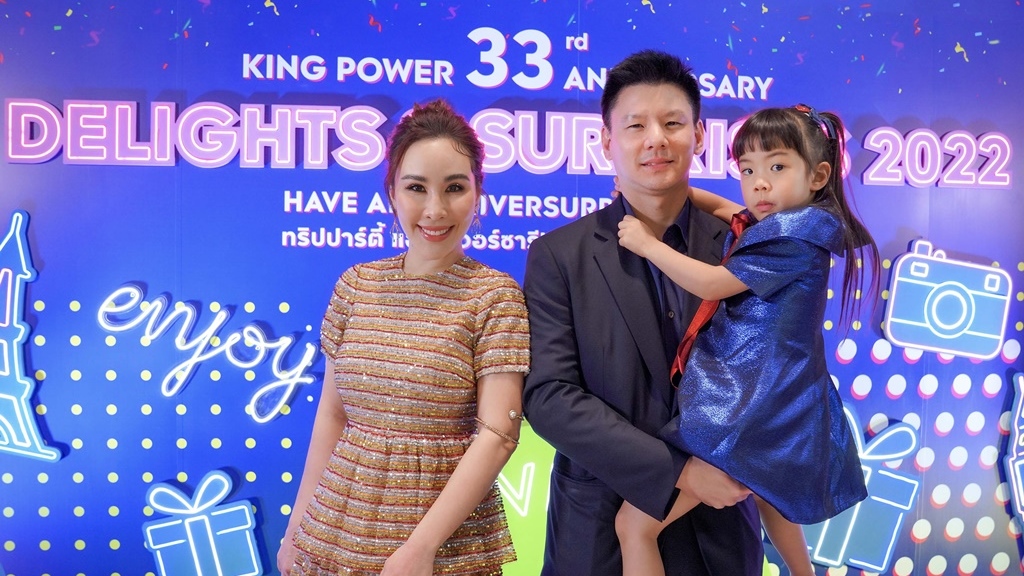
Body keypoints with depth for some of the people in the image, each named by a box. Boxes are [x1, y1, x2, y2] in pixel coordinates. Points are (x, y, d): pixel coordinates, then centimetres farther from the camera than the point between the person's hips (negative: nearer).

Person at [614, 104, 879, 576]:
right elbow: (722, 207, 29)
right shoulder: (775, 225, 12)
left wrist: (647, 244, -6)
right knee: (766, 495, 34)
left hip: (750, 404, -10)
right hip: (774, 398, 10)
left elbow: (711, 284, -16)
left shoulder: (800, 235, -14)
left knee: (634, 524, -11)